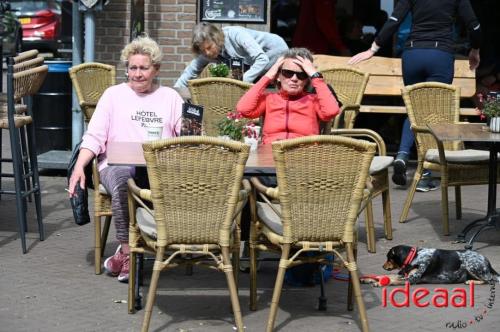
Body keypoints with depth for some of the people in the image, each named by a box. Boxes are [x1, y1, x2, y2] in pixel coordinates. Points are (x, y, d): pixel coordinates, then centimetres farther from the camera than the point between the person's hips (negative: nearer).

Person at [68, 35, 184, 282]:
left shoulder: (170, 97, 23)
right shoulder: (114, 95, 20)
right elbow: (93, 137, 10)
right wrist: (79, 166, -6)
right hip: (118, 164, -1)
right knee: (122, 179, -39)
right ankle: (127, 250, -28)